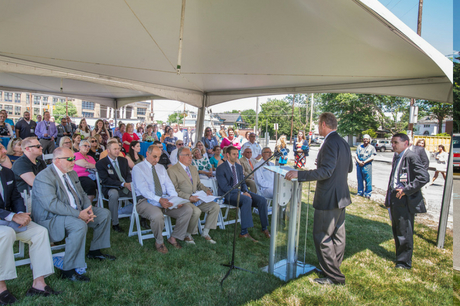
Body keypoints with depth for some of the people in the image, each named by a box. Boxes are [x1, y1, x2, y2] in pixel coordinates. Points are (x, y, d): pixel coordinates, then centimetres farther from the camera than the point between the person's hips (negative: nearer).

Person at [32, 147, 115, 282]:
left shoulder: (72, 173, 11)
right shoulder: (44, 177, -18)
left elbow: (82, 194, 13)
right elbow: (51, 204, -29)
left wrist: (88, 209, -8)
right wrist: (79, 214, -31)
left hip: (76, 212, 9)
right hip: (51, 218, -9)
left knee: (104, 214, 4)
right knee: (79, 225, -35)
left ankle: (94, 251, 17)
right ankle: (67, 270, -22)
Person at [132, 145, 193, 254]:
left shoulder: (161, 168, 17)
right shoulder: (138, 168, -2)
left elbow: (169, 185, 8)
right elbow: (143, 189, -15)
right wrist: (159, 200, -31)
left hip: (165, 200, 6)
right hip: (146, 201, -6)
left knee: (187, 210, -15)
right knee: (157, 215, -38)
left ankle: (173, 237, 4)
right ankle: (159, 242, -7)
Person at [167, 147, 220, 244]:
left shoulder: (193, 169, 19)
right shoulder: (172, 170, -6)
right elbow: (174, 190, -12)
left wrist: (206, 190, 2)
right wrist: (189, 197, -21)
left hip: (197, 199, 7)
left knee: (215, 206, -10)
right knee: (196, 211, -33)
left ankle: (205, 233, 3)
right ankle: (187, 235, -7)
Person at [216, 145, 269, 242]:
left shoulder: (239, 167, 17)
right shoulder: (221, 168, -7)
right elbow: (224, 187, -15)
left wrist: (245, 191, -6)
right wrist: (241, 193, -21)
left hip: (240, 192, 7)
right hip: (228, 195, -7)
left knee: (262, 200, -13)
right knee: (247, 200, -36)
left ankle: (265, 228, 2)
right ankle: (244, 232, -32)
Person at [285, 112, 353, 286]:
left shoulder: (330, 143, -20)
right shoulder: (343, 143, 10)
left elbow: (326, 171, -28)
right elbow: (349, 168, 19)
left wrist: (299, 174, -27)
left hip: (328, 198, -10)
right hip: (341, 196, 10)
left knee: (322, 236, 1)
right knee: (338, 235, 19)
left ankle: (333, 276, 10)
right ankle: (335, 268, 35)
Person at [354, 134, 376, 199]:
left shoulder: (371, 147, 6)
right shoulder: (359, 146, 14)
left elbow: (372, 157, -3)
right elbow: (356, 155, 9)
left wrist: (364, 162, -13)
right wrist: (359, 161, -9)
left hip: (367, 165, -3)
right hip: (359, 165, 3)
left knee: (368, 180, -4)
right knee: (359, 179, 8)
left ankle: (367, 194, 4)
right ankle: (360, 192, 18)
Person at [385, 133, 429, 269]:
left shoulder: (411, 157, -15)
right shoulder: (396, 157, 14)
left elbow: (424, 177, -22)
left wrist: (406, 190, -22)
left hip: (405, 201, -9)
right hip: (395, 199, 9)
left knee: (404, 233, 0)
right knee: (396, 231, 18)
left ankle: (405, 263, 14)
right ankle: (400, 257, 34)